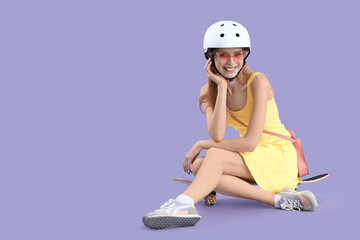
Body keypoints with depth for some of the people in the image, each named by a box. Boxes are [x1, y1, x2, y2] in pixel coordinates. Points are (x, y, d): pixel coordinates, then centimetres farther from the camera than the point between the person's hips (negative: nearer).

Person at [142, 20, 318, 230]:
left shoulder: (258, 82, -16)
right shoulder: (209, 92, -1)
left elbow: (250, 142, -20)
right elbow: (217, 136, -18)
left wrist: (201, 145, -14)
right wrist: (222, 87, -20)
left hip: (278, 155, -6)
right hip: (251, 161, 6)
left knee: (214, 155, -27)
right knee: (198, 167, -20)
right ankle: (278, 198, -27)